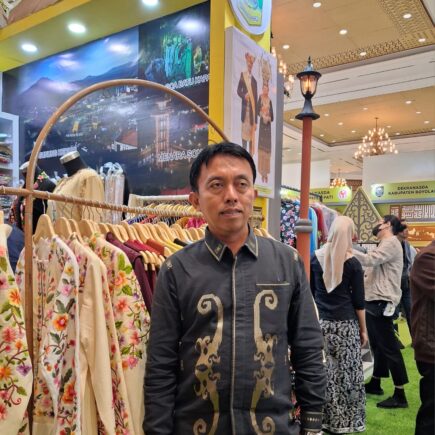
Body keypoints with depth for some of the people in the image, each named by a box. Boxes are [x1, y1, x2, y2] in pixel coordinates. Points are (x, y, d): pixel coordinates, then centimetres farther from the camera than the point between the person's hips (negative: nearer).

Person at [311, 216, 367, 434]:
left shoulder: (316, 257, 2)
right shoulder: (353, 263, -7)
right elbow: (358, 301, -3)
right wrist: (363, 329, 7)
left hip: (320, 322, 3)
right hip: (345, 324, -3)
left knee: (323, 372, 9)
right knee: (346, 373, 6)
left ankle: (325, 417, 20)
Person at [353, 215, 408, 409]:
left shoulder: (391, 243, -12)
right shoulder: (385, 244, 20)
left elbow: (369, 259, -26)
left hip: (381, 302, -10)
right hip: (374, 301, 10)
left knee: (389, 347, -6)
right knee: (378, 345, 18)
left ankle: (399, 395, 0)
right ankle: (375, 384, 30)